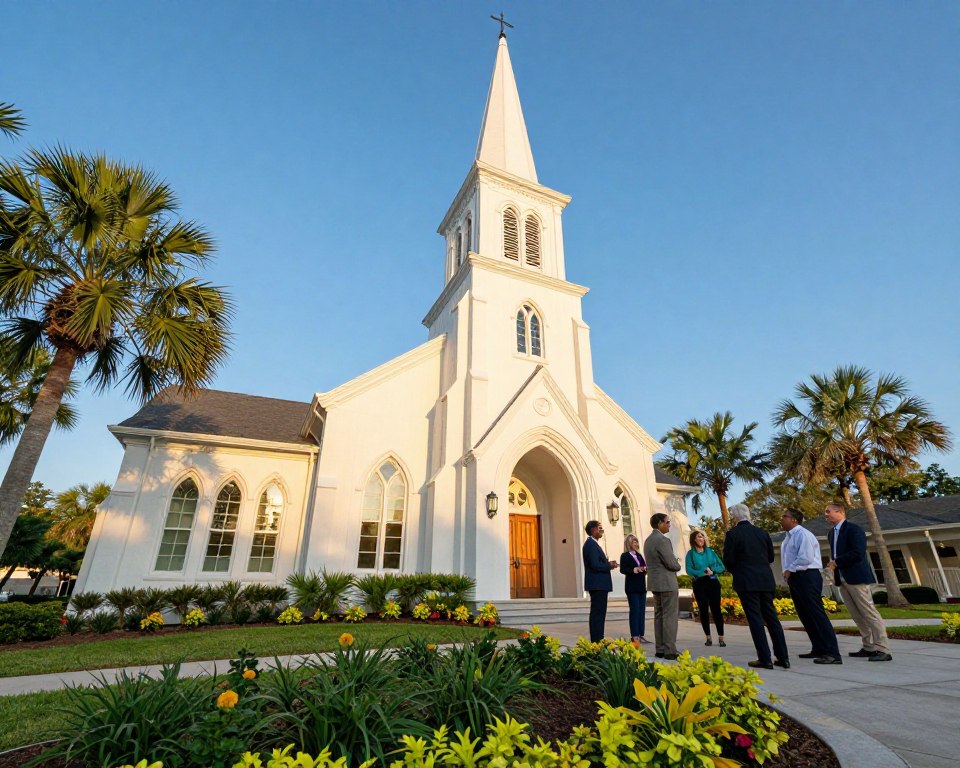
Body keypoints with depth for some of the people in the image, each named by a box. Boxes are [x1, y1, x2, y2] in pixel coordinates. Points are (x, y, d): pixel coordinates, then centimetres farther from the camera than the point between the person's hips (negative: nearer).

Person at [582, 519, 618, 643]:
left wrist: (608, 563, 6)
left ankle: (598, 640, 22)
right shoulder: (591, 544, -16)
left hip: (599, 585, 11)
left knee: (598, 613, 15)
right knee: (597, 613, -6)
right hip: (597, 585, -11)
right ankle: (596, 641, -2)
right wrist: (610, 566, -9)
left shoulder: (592, 543, 17)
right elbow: (595, 565, -23)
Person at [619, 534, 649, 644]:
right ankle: (634, 636, 0)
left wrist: (646, 569, -6)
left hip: (641, 586, 7)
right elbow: (622, 569, -14)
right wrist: (634, 570, -25)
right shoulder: (625, 556, -4)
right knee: (635, 611, -5)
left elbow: (644, 567, 15)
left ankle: (641, 635, 12)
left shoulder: (639, 555, 18)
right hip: (632, 587, -7)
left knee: (642, 611, 7)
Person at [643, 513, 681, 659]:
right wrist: (678, 566, 4)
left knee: (659, 616, 12)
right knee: (670, 617, -3)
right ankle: (670, 651, -1)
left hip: (655, 583, 9)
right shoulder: (662, 540, -17)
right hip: (667, 583, -9)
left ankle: (660, 650, 16)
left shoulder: (648, 540, 13)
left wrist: (674, 564, 12)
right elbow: (671, 563, -18)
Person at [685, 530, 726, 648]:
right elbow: (689, 570, -10)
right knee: (703, 611, 5)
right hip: (699, 585, -1)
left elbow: (721, 566, 4)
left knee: (716, 609, -2)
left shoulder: (710, 551, 6)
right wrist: (703, 573, -19)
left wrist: (712, 570, -13)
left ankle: (721, 638, 4)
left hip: (713, 583, 1)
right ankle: (708, 638, 15)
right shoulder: (691, 553, -2)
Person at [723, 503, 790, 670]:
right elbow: (771, 556, 13)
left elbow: (728, 560, -9)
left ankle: (765, 659, 2)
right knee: (772, 618, 13)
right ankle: (783, 657, 17)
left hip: (746, 582, -5)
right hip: (766, 581, 6)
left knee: (755, 619, 0)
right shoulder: (762, 532, 6)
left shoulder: (732, 534, -10)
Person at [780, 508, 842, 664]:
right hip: (795, 578, 10)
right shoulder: (789, 536, 15)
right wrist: (787, 573, 8)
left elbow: (805, 558, -23)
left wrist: (790, 570, -14)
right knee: (805, 616, 14)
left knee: (817, 614, -9)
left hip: (806, 577, -10)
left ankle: (832, 653, -6)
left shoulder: (802, 534, -14)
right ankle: (818, 649, 23)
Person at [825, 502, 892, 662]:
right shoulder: (831, 533, 15)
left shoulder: (853, 529, -11)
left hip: (856, 578, -9)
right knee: (857, 616, 12)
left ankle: (883, 649, 1)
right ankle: (869, 647, 19)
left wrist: (836, 562, -14)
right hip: (842, 580, 9)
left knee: (869, 613, -5)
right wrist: (833, 564, 1)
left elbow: (858, 553, -20)